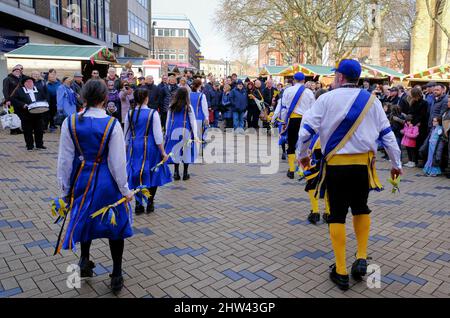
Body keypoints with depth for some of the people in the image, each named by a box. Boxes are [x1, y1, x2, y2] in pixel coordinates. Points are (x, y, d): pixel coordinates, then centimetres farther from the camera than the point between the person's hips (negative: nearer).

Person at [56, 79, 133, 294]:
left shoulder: (70, 122, -8)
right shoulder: (112, 124, -16)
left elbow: (65, 159, -4)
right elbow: (118, 161, -14)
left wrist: (64, 189, 8)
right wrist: (125, 190, -2)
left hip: (81, 180, 3)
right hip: (107, 182, -2)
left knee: (85, 220, 30)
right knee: (115, 225, 13)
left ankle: (84, 260, 28)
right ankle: (116, 277, 22)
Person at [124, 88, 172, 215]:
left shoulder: (130, 114, 0)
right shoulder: (153, 113, -10)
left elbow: (127, 135, 7)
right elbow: (158, 135, -11)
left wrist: (126, 150, 19)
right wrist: (163, 152, -4)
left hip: (134, 148, 3)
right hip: (150, 148, -3)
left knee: (137, 176, 11)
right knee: (153, 175, 12)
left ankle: (138, 205, 14)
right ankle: (150, 204, 16)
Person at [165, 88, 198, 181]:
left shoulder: (172, 107, 2)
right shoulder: (188, 107, -3)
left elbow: (168, 120, 8)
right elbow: (193, 121, -4)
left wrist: (167, 132, 16)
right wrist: (195, 135, -2)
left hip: (174, 131, 2)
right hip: (186, 131, -2)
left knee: (175, 152, 8)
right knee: (186, 152, 7)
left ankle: (176, 174, 9)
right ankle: (185, 174, 11)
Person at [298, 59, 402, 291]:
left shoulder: (327, 99, -5)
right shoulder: (371, 100, 4)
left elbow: (307, 128, -7)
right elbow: (386, 133, 6)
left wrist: (302, 154, 9)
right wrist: (396, 163, 16)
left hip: (336, 164, -3)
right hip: (363, 163, 3)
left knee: (337, 215, 7)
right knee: (360, 208, 24)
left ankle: (341, 272, 12)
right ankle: (361, 259, 20)